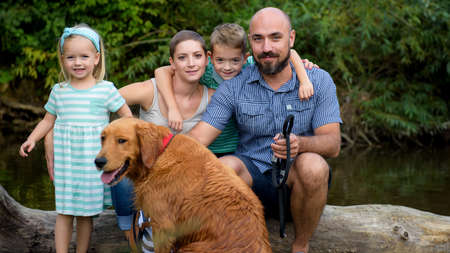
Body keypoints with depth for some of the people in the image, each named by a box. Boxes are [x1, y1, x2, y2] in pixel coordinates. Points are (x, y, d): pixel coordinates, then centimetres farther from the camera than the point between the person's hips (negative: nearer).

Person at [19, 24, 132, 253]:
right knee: (64, 212, 2)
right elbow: (48, 120, 15)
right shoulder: (59, 91, 7)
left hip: (93, 163, -1)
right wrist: (32, 139, 1)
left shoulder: (106, 89, -1)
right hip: (65, 162, 2)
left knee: (86, 213, 7)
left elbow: (127, 116, 4)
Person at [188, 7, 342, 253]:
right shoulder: (234, 87, -1)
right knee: (224, 167, -32)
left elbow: (333, 143, -10)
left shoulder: (319, 81, -2)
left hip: (298, 179, 0)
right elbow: (199, 137, -9)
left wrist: (299, 144, -34)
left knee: (312, 165, -34)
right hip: (252, 176, 0)